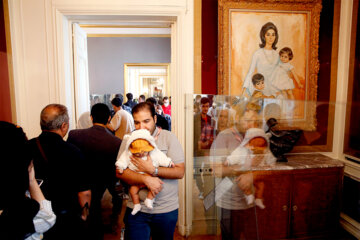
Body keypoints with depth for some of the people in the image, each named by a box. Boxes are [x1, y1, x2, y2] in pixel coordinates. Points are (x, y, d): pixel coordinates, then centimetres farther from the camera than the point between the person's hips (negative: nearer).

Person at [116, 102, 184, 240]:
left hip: (166, 209, 0)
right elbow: (119, 172, -8)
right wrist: (146, 179, -21)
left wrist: (153, 170, -21)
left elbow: (180, 172, -11)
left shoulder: (169, 138, -6)